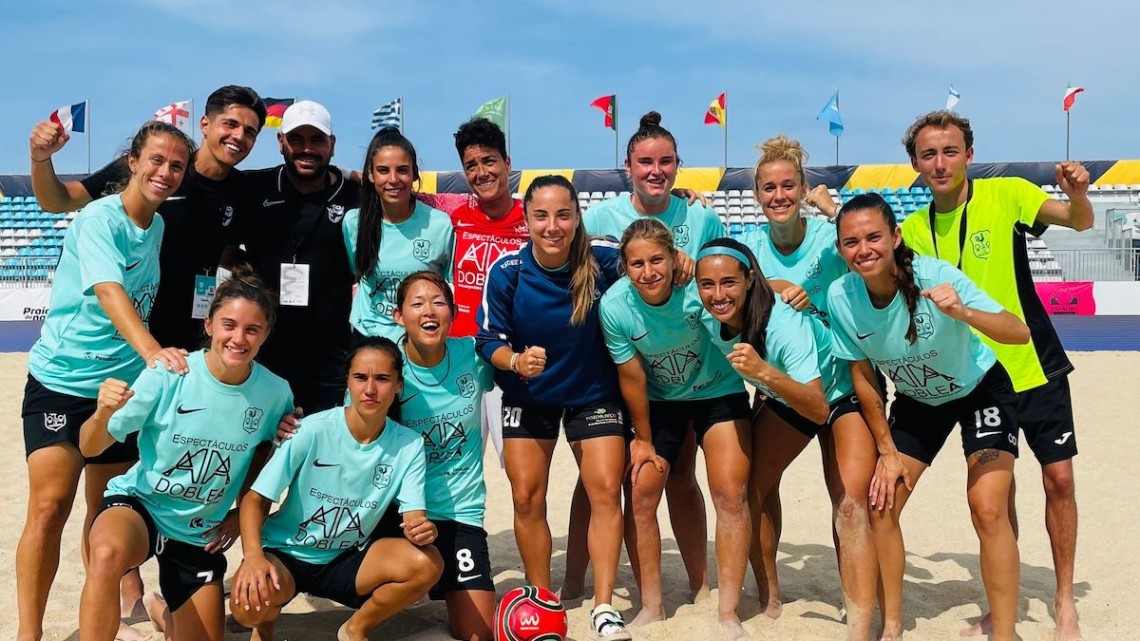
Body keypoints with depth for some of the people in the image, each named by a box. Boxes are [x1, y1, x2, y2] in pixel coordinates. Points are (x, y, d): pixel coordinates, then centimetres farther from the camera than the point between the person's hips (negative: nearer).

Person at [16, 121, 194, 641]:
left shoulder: (160, 226, 8)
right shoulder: (99, 218, -14)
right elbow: (110, 293, -30)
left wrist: (151, 362, 3)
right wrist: (152, 350, -45)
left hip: (122, 386, 6)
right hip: (60, 381, -6)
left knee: (107, 510, 12)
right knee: (50, 507, -12)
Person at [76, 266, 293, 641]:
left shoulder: (275, 392, -12)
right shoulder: (168, 375, -18)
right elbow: (90, 448, -15)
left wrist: (244, 511, 2)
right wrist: (103, 414, -37)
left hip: (201, 532, 3)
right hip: (139, 502, -3)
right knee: (108, 554, -38)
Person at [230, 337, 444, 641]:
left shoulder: (409, 444, -10)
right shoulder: (312, 430, -18)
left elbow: (414, 516, -13)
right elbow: (256, 498, -15)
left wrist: (421, 529, -38)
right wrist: (253, 556, -33)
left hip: (347, 559, 2)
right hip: (287, 554, -2)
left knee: (427, 563, -24)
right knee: (249, 603, -34)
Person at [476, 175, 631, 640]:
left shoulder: (604, 259, -19)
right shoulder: (506, 271, -19)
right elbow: (488, 339, -13)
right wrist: (515, 361, -33)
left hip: (594, 393, 0)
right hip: (528, 397, 1)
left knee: (605, 492, -7)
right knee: (527, 497, 0)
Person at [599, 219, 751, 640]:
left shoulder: (699, 286, -30)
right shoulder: (614, 305, -24)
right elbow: (631, 377, -12)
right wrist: (643, 439, -3)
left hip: (718, 392, -1)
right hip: (658, 401, 2)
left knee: (731, 496, -9)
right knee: (639, 495, -4)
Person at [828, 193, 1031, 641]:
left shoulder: (936, 276, -32)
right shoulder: (841, 297, -22)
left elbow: (1020, 333, -36)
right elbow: (862, 376, -8)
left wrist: (961, 312, -54)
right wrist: (887, 450, -4)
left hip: (980, 390, -4)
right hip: (916, 401, 4)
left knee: (987, 509, -18)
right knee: (881, 506, -2)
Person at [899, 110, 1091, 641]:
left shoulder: (1006, 194, -11)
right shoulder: (913, 229, -1)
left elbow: (1080, 222, -19)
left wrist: (1078, 194, -43)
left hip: (1035, 365, -2)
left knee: (1059, 478, 2)